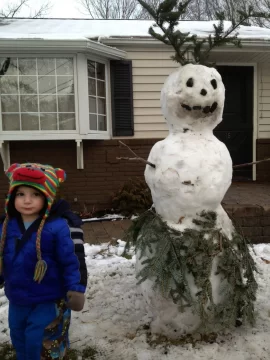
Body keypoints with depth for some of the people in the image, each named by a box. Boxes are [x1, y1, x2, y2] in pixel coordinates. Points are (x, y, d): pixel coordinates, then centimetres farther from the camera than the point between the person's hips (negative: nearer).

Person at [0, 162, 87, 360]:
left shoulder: (58, 227, -21)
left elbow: (70, 262, -16)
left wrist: (76, 290, -21)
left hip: (48, 302, -6)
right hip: (17, 301, 6)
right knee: (20, 342, 25)